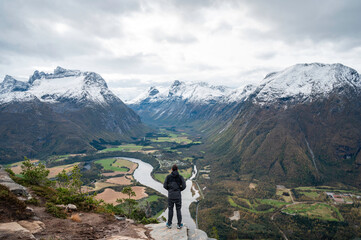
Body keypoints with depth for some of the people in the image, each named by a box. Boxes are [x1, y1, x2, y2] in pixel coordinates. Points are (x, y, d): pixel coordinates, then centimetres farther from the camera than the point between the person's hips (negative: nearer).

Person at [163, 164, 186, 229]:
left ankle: (169, 224, 20)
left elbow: (165, 185, -2)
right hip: (178, 195, 0)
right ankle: (179, 224, 16)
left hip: (170, 195, 0)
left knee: (170, 209, 14)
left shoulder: (168, 176, -2)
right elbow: (184, 186, -6)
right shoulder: (180, 177, -3)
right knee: (178, 209, 12)